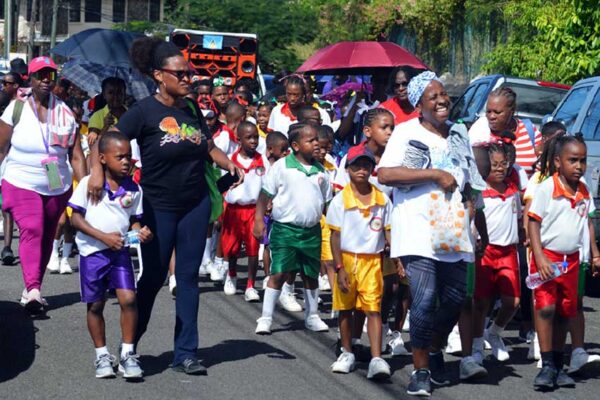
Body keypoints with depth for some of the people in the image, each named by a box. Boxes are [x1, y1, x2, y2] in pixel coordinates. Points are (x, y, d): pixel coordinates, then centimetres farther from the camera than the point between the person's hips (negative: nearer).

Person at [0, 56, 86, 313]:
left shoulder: (65, 113, 4)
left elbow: (76, 156, 3)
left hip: (58, 187, 3)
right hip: (22, 184, -3)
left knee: (46, 237, 9)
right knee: (31, 230, -20)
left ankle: (32, 289, 23)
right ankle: (33, 289, -30)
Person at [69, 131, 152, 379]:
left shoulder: (133, 189, 3)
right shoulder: (89, 183, -7)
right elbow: (76, 218, -7)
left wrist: (140, 232, -12)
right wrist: (104, 236, -16)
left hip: (120, 251, 2)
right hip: (93, 251, -2)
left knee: (128, 299, -11)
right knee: (95, 305, 7)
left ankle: (127, 354, 0)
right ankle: (102, 355, 21)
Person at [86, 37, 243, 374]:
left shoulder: (191, 110, 6)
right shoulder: (145, 111, -10)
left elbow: (209, 147, 16)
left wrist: (229, 164, -2)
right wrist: (97, 170, -30)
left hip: (196, 203, 4)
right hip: (159, 206, -4)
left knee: (188, 276, 6)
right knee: (154, 277, 4)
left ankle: (186, 353, 12)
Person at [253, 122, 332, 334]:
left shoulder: (320, 171, 8)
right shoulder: (282, 166, -7)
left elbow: (327, 201, 15)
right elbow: (265, 194, -5)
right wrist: (259, 219, -12)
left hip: (312, 231, 5)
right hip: (285, 228, -5)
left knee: (311, 275, 13)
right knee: (278, 273, -7)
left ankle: (312, 316, 28)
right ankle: (266, 318, 1)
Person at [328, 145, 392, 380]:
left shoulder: (382, 200, 1)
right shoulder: (340, 200, -5)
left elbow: (388, 232, 6)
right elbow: (335, 237, -4)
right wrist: (339, 268, -10)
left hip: (372, 261, 0)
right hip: (346, 258, 0)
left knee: (373, 308, -8)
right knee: (345, 308, 11)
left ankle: (376, 359, -13)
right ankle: (347, 353, 27)